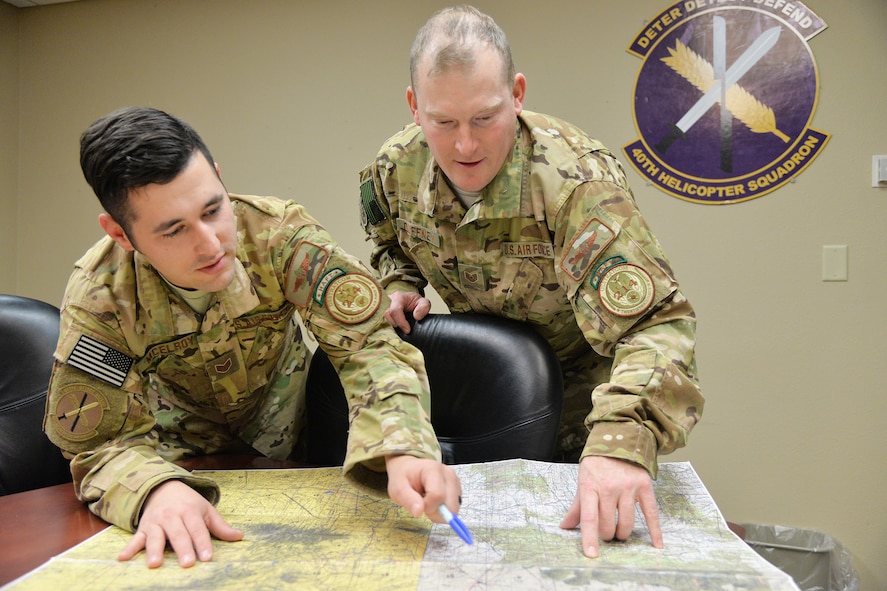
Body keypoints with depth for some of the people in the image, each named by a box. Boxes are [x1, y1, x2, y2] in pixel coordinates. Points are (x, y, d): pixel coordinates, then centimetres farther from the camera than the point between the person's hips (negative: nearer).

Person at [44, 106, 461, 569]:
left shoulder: (278, 233, -31)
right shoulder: (100, 295, -26)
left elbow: (366, 343, -33)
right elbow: (104, 442, -21)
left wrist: (403, 451, -52)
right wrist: (157, 489, -45)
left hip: (289, 450, 1)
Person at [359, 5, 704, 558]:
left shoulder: (576, 180, -36)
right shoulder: (395, 169, -17)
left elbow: (654, 322, -44)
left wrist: (622, 441, -60)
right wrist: (399, 286, -15)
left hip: (578, 370, -4)